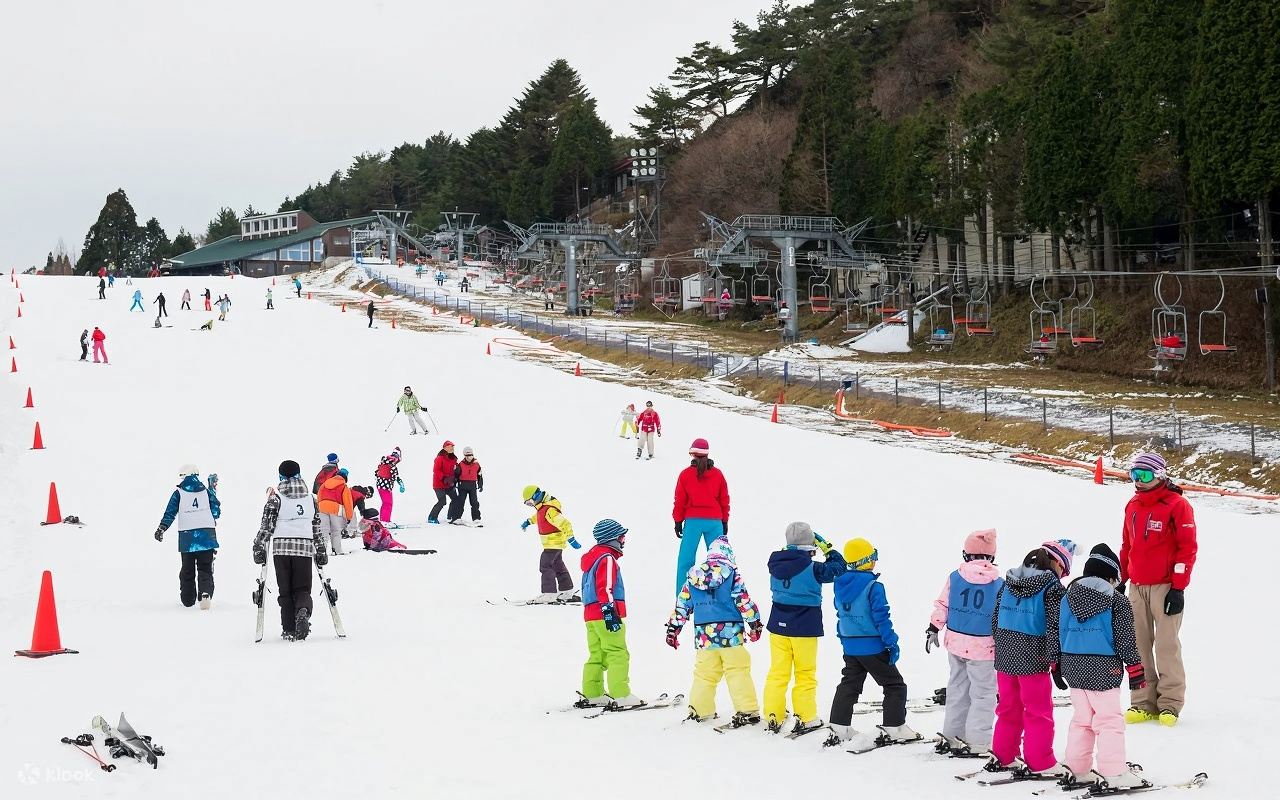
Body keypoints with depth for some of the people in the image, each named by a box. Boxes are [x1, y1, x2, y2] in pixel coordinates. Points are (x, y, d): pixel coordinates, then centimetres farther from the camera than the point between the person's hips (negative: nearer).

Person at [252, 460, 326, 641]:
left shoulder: (276, 497, 0)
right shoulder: (310, 498, 10)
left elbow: (267, 524, -4)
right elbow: (317, 527, 15)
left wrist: (259, 548, 2)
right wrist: (321, 551, 22)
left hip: (281, 547, -1)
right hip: (305, 547, 1)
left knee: (285, 591, 8)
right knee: (302, 589, 6)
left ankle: (289, 630, 4)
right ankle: (303, 611, -26)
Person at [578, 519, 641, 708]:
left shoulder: (592, 557, 21)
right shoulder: (607, 558, -10)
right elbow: (605, 588, -20)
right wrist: (609, 610, -24)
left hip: (591, 614, 10)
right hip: (605, 614, -10)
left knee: (597, 655, 14)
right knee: (618, 655, -10)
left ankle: (592, 695, 16)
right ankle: (621, 696, -14)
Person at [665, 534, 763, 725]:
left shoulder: (693, 574, 10)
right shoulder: (731, 571, -2)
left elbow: (682, 604, 15)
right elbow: (743, 599, -6)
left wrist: (673, 628, 22)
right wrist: (754, 622, 1)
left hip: (704, 634, 4)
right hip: (730, 633, -4)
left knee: (704, 674, 12)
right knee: (738, 672, -1)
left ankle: (699, 711, 17)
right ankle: (747, 710, -3)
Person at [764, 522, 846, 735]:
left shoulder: (776, 564, -4)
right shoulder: (813, 569, -16)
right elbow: (838, 568, -4)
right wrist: (827, 548, 5)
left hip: (778, 625, 4)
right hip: (804, 629, -4)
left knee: (778, 672, 11)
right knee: (806, 673, 8)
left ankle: (773, 716, 11)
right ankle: (806, 718, 10)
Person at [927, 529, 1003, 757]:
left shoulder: (954, 577, -3)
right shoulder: (999, 584, -8)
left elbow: (942, 605, 2)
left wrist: (933, 629, 14)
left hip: (955, 643, 4)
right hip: (983, 647, -4)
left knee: (958, 688, 19)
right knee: (983, 694, 5)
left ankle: (951, 736, 26)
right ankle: (976, 743, 2)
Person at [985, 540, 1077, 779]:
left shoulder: (1007, 583, 7)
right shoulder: (1052, 587, -11)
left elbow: (995, 619, 13)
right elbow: (1054, 627, -14)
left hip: (1004, 657, 6)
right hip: (1033, 660, -6)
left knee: (1008, 708, 18)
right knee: (1039, 712, 4)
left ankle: (1002, 757, 26)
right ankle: (1040, 764, 6)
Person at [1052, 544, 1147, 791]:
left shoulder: (1067, 599, 7)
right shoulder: (1117, 601, -8)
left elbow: (1056, 634, 10)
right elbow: (1125, 639, -8)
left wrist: (1056, 664, 19)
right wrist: (1134, 668, -1)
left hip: (1073, 668, 6)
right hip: (1103, 670, -6)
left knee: (1081, 719, 16)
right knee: (1110, 721, -1)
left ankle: (1079, 770, 19)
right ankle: (1114, 774, -3)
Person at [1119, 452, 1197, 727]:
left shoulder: (1177, 505, -7)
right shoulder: (1132, 506, 13)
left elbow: (1188, 547, -9)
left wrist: (1178, 588, -12)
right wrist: (1121, 579, 16)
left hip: (1165, 586, -6)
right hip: (1136, 587, 6)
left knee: (1167, 645, -6)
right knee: (1138, 644, 4)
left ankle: (1170, 704, 1)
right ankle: (1143, 703, 9)